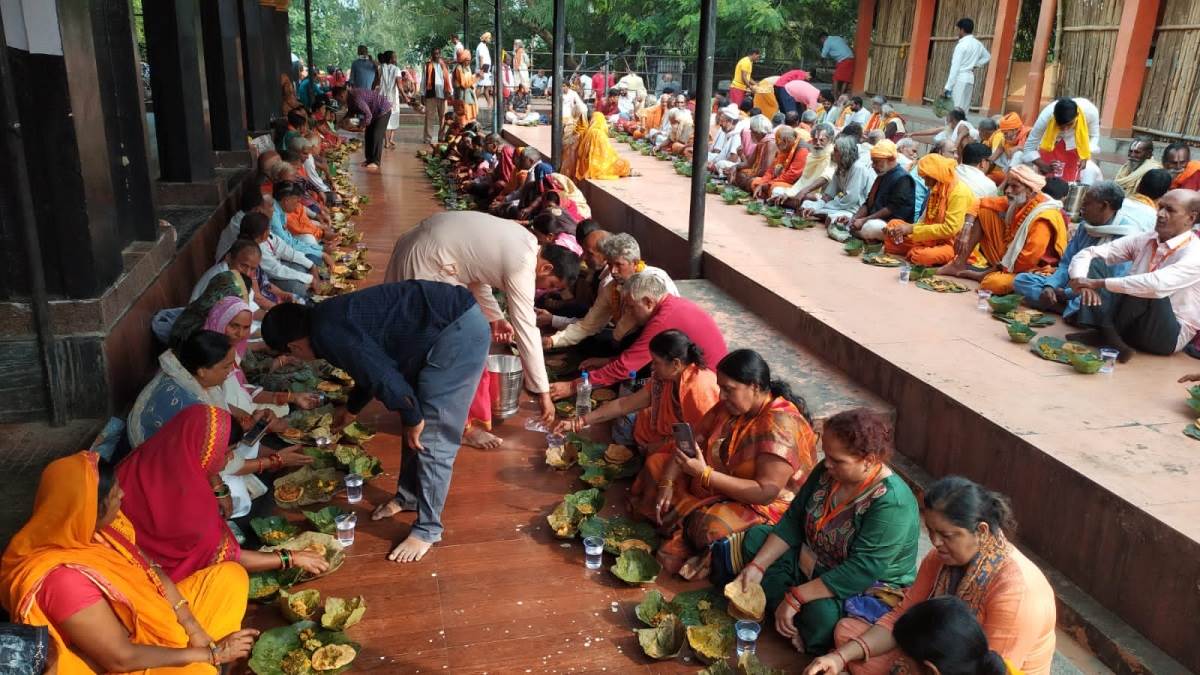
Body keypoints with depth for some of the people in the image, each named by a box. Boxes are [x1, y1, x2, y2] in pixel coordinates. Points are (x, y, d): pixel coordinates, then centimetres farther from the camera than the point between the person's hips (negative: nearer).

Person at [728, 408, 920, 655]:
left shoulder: (892, 504, -31)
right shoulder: (828, 472, -9)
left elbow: (861, 571, -33)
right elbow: (793, 520, -1)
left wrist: (796, 597, -32)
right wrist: (758, 566, -11)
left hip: (870, 588, -8)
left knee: (822, 614, -38)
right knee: (755, 539, 3)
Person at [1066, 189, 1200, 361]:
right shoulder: (1143, 240, 2)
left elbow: (1157, 285, -37)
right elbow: (1088, 253, -2)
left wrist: (1097, 283, -33)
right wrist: (1084, 283, -24)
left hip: (1169, 335, -6)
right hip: (1132, 324, 6)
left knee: (1146, 290, -35)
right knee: (1092, 264, -7)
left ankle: (1106, 336, -14)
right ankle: (1109, 334, -25)